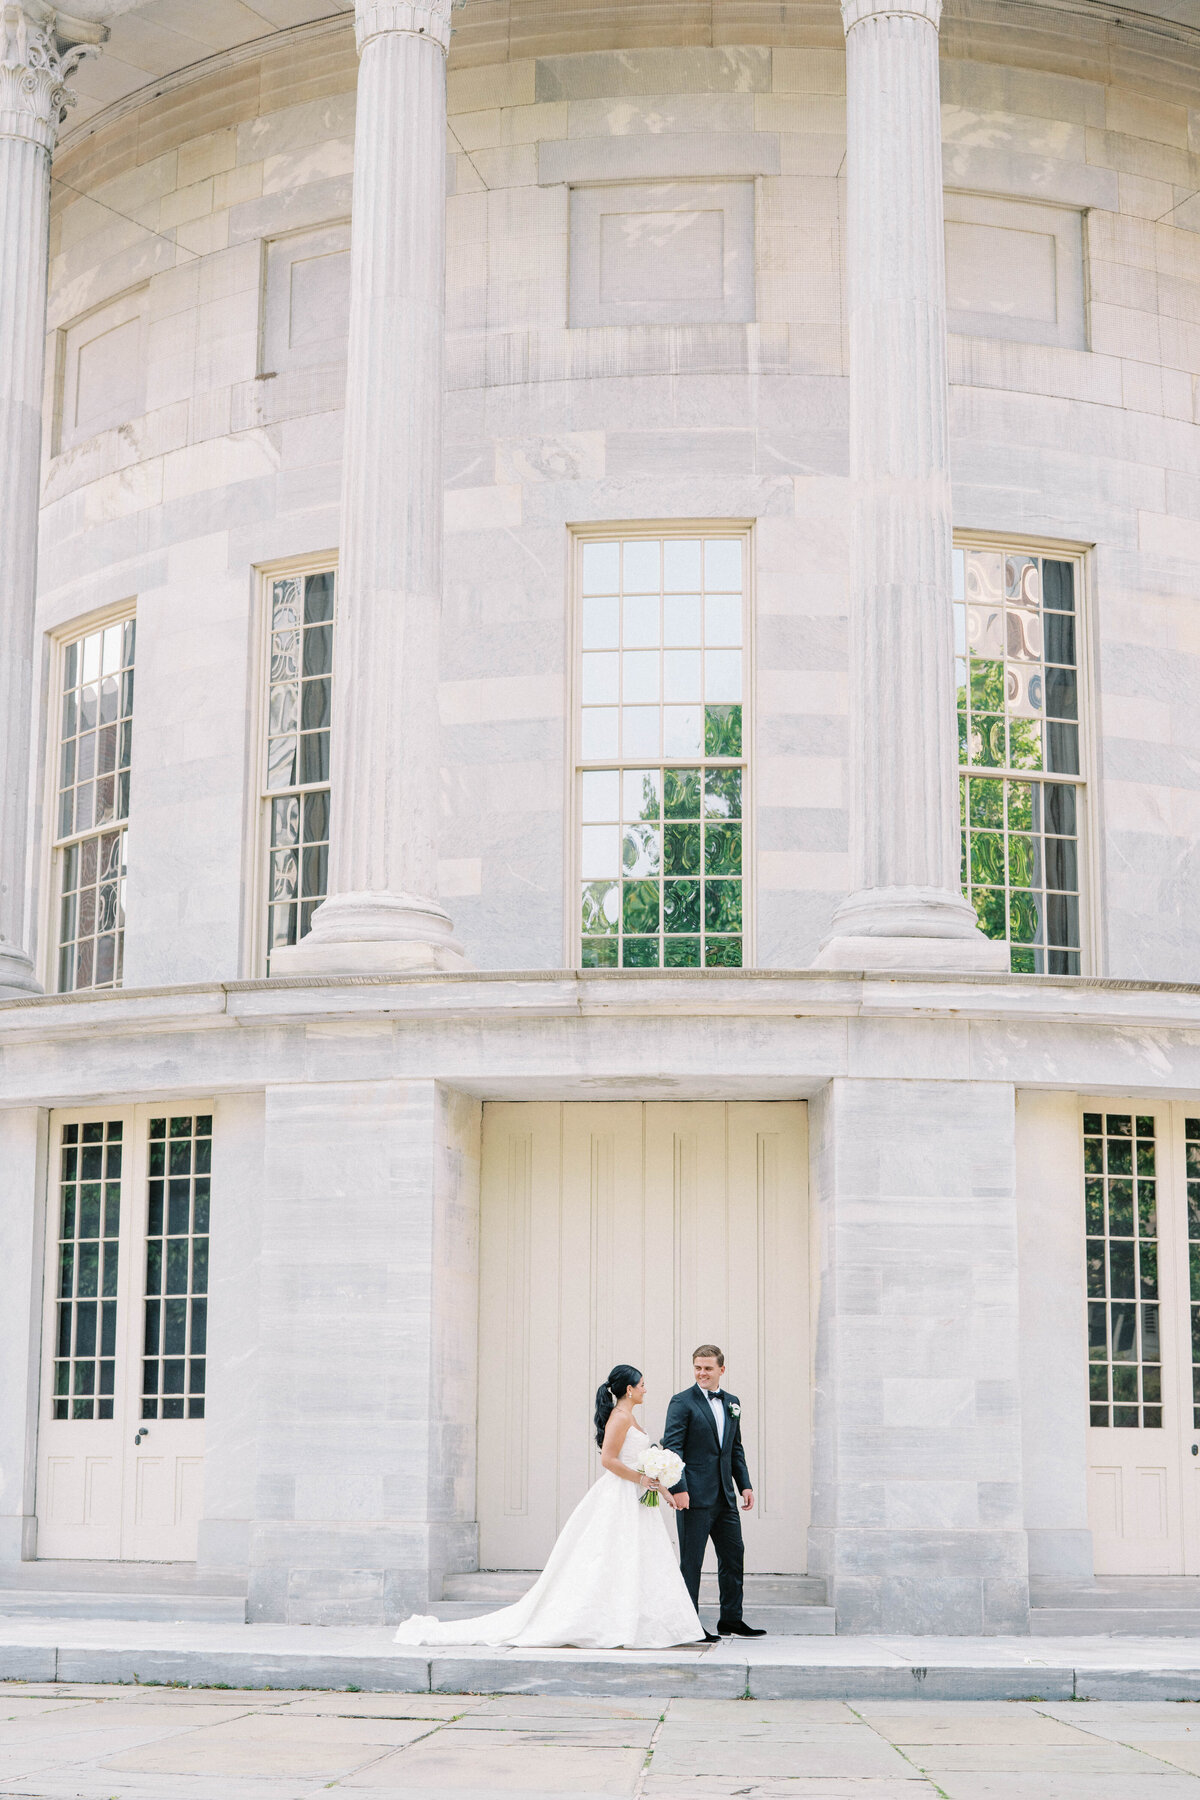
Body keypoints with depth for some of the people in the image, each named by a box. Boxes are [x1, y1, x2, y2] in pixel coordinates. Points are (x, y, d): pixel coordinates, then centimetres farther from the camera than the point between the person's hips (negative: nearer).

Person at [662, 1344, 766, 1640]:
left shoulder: (732, 1402, 13)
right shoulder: (682, 1402, -7)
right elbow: (672, 1447, -12)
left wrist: (745, 1485, 11)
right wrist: (678, 1488, -21)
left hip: (725, 1496, 7)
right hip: (695, 1496, -7)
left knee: (734, 1557, 11)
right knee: (691, 1561, -1)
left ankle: (731, 1621, 21)